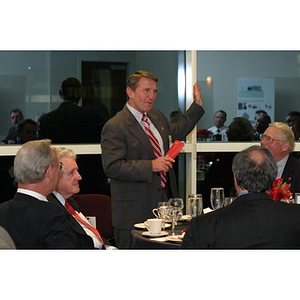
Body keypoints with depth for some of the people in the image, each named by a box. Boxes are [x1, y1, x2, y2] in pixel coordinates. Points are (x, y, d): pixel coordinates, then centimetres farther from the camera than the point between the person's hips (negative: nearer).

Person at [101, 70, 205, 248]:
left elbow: (175, 132, 33)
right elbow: (112, 167, -20)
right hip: (135, 211, -7)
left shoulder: (158, 116, 14)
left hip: (164, 199, 7)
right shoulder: (115, 127, -13)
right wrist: (150, 166, -25)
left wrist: (197, 105, 30)